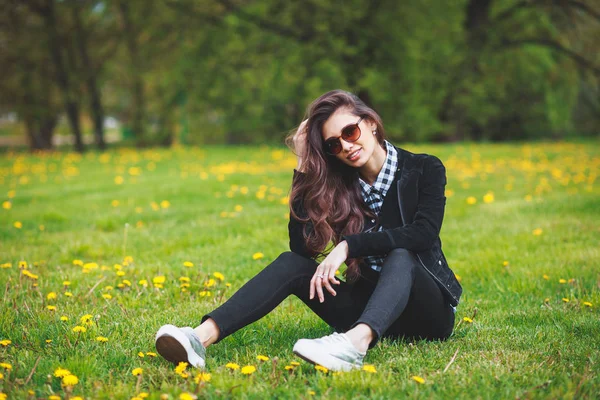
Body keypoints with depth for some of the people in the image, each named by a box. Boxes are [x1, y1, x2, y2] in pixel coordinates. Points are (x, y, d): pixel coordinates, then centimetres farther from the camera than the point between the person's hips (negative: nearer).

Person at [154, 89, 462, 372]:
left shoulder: (425, 170, -5)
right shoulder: (341, 183, 4)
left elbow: (425, 233, -23)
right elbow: (301, 246, -10)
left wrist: (349, 245, -30)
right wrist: (304, 167, -13)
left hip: (428, 310, -3)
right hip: (368, 305, 3)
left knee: (400, 255, -35)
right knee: (291, 263, -18)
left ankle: (356, 342, -64)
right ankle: (203, 336, -40)